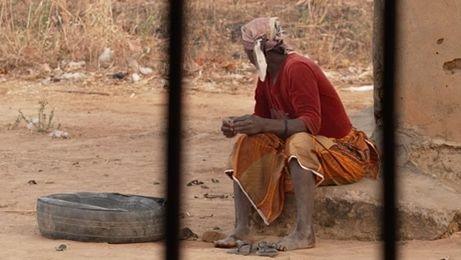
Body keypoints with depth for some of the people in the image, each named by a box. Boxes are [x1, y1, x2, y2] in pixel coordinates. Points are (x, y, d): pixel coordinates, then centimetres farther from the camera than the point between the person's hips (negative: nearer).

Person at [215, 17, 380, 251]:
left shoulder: (297, 69, -21)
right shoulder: (267, 76, 6)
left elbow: (311, 122, -29)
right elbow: (261, 117, 10)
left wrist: (266, 125, -38)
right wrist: (236, 125, -11)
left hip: (338, 150, -9)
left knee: (298, 141, -38)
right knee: (246, 142, -8)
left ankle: (305, 232, -43)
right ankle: (241, 229, -18)